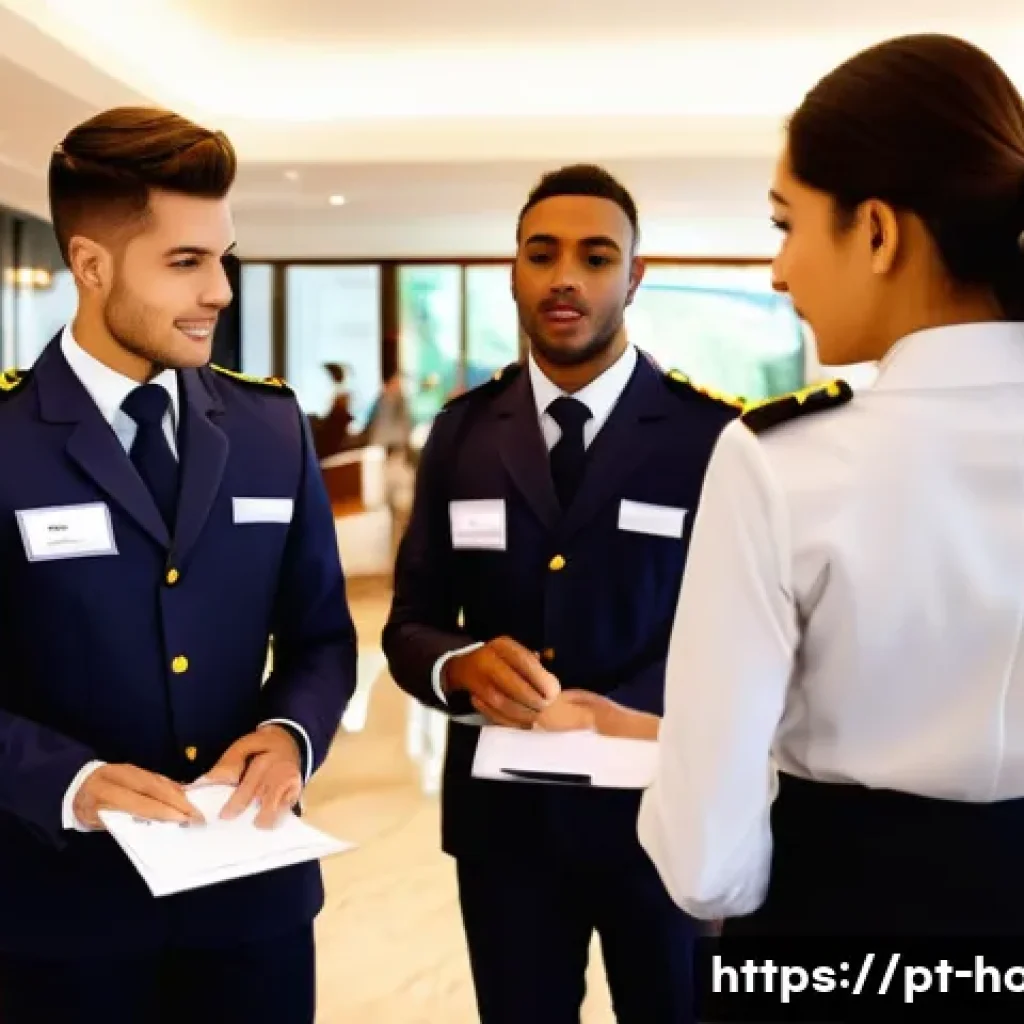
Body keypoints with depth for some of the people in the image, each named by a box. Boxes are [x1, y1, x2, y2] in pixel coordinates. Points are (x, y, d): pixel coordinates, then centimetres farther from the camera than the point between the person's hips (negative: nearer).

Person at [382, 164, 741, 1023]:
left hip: (660, 809, -2)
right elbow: (409, 625, 2)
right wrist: (462, 667, -21)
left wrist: (616, 717, -24)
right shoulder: (462, 432, 2)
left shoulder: (711, 436, -8)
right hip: (503, 813, 3)